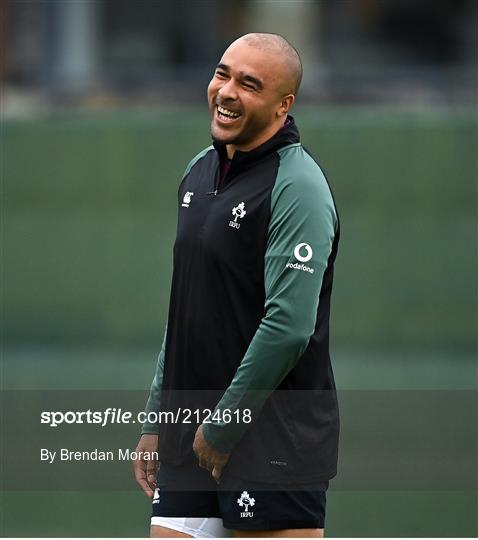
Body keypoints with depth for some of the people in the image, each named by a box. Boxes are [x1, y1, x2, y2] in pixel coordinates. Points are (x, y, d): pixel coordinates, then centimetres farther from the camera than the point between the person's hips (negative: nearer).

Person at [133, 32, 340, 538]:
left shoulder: (297, 185, -13)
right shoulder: (199, 171, 14)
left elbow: (290, 325, -20)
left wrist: (223, 425, -15)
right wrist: (157, 418, 17)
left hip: (277, 442, -8)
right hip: (191, 441, 8)